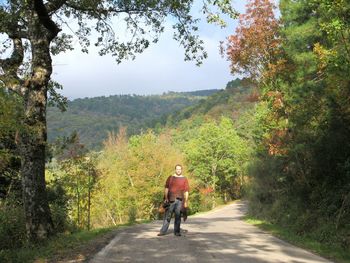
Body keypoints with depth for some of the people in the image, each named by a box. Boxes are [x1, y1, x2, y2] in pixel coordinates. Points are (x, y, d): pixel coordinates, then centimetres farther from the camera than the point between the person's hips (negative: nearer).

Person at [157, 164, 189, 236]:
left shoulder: (184, 179, 8)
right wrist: (166, 198, -3)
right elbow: (166, 188, 7)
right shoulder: (170, 178, 8)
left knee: (178, 216, 4)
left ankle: (177, 231, 13)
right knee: (167, 216, 0)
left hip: (179, 200, 0)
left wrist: (186, 202, 2)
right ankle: (163, 231, 4)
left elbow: (186, 191, 6)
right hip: (170, 200, 0)